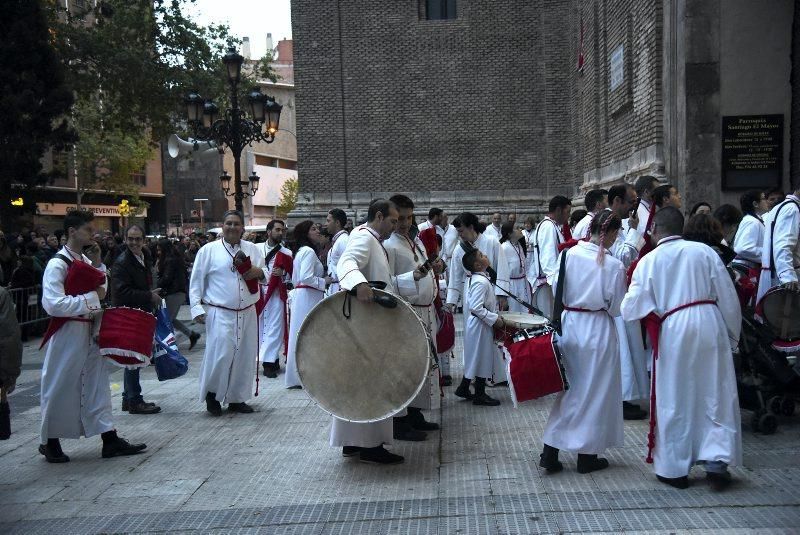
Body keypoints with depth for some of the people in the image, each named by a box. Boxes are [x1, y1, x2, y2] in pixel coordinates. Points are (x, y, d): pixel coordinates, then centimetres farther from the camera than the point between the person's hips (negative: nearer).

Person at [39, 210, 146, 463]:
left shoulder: (86, 261, 11)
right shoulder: (57, 264, -15)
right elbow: (53, 304, -25)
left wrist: (99, 293, 5)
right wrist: (91, 299, -20)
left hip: (89, 332, 8)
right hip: (67, 335, -8)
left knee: (97, 384, 9)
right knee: (60, 387, 5)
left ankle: (110, 440, 13)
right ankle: (50, 442, 21)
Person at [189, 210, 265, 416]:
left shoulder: (253, 249, 9)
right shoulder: (208, 250, -1)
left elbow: (267, 275, 15)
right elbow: (196, 281, 1)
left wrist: (258, 272, -8)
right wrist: (197, 308, -6)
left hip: (247, 313, 4)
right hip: (219, 314, -4)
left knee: (245, 356, 7)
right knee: (220, 354, -12)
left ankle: (237, 398, 22)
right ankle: (211, 393, 13)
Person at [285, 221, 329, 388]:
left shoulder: (300, 251, 17)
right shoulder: (309, 251, -13)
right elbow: (306, 277, -23)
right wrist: (324, 282, -10)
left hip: (300, 295, 10)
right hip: (308, 297, -10)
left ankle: (295, 377, 19)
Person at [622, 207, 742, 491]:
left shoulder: (649, 261, -1)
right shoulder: (704, 251, 3)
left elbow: (631, 308, -3)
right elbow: (728, 297, 4)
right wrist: (732, 334, 15)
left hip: (672, 332, -1)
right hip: (709, 325, 1)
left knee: (674, 400, 9)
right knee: (716, 395, 12)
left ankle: (675, 469, 17)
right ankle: (716, 459, 9)